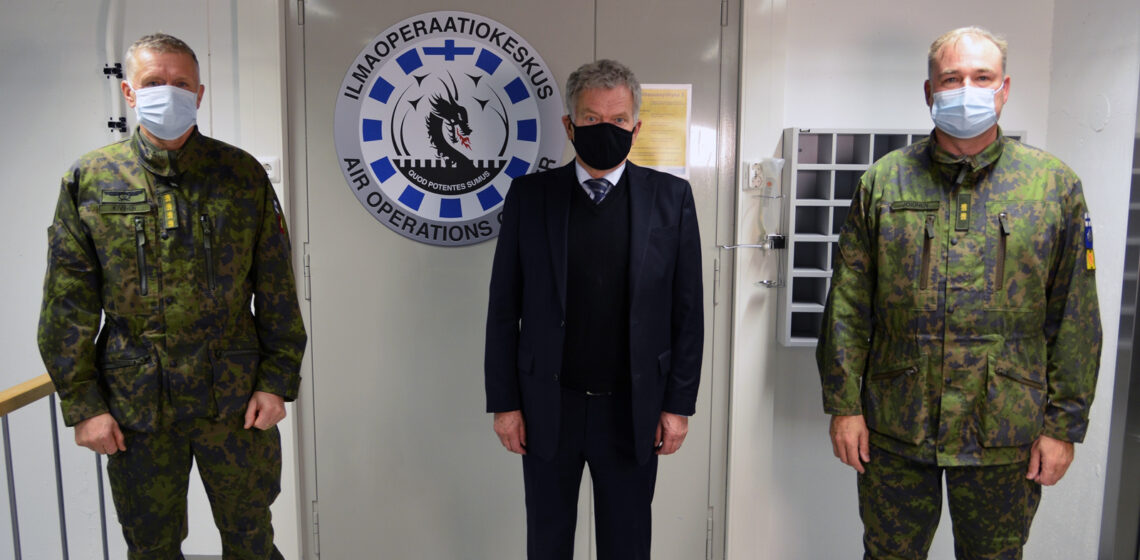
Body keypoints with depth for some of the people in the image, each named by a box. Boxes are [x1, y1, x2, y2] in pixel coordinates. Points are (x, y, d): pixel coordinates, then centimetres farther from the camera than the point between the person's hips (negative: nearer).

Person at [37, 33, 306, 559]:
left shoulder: (243, 174, -1)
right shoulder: (89, 180, 0)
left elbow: (277, 288, 0)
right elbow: (68, 304, 1)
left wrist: (278, 380, -4)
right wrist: (81, 402, -3)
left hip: (237, 398, 0)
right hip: (134, 404, 1)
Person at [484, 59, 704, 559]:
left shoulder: (671, 197, -3)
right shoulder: (529, 195, -2)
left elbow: (687, 310, 0)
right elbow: (504, 308, 0)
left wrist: (679, 404, -2)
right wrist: (504, 402, -2)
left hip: (633, 411, 0)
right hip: (547, 409, 1)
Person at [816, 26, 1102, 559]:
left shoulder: (1055, 184, 0)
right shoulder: (883, 180, 0)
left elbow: (1075, 319, 1)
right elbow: (849, 304, -1)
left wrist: (1064, 425, -2)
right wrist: (843, 404, -4)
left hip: (1005, 435, 0)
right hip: (893, 430, 0)